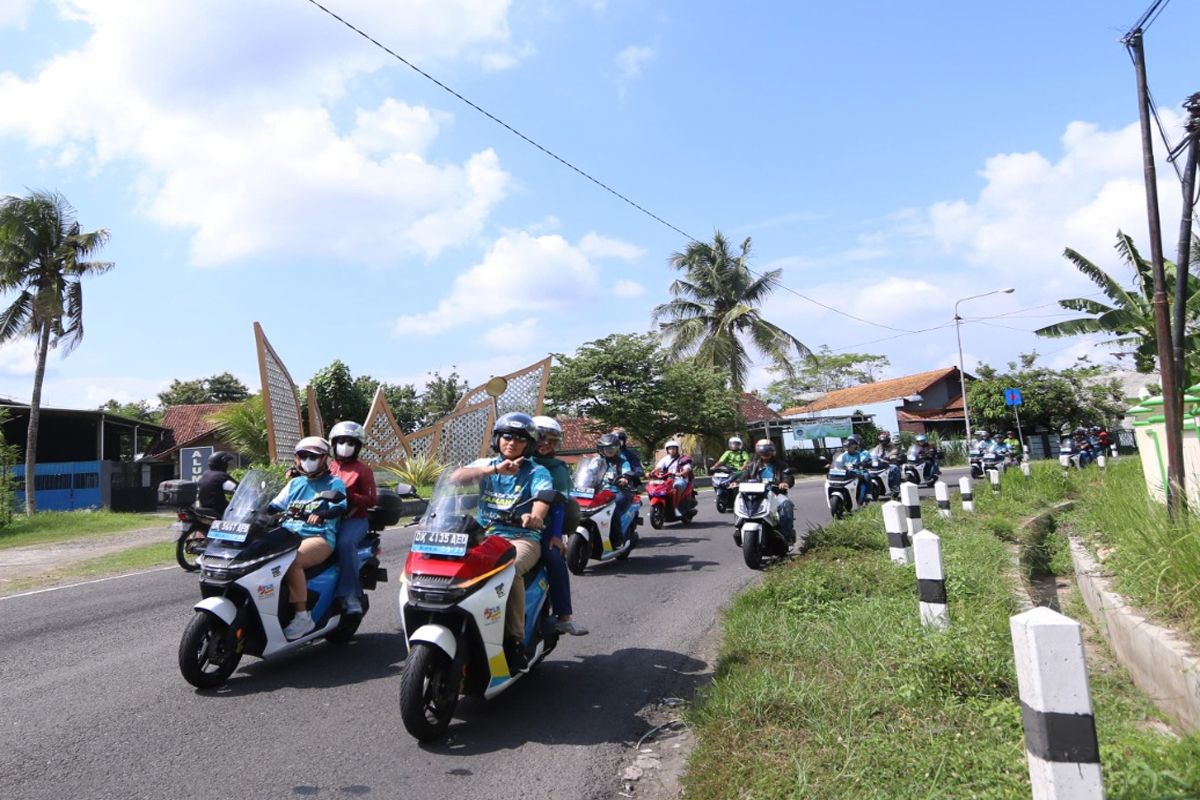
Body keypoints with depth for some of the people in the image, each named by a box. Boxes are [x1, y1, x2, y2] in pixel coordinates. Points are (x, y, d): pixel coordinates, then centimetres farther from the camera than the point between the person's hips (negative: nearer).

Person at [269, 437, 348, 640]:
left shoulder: (333, 483, 8)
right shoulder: (294, 483, 26)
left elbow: (339, 507, -9)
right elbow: (276, 504, 20)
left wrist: (321, 514, -29)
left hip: (319, 537, -6)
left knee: (292, 561, -34)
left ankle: (303, 616, -27)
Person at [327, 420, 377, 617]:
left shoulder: (363, 470, 4)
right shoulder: (330, 467, 20)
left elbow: (372, 500, -4)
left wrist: (348, 495, -19)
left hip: (354, 519, -5)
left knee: (345, 543, -35)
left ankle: (351, 594, -31)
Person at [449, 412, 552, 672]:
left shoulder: (537, 473, 5)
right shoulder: (486, 465, 12)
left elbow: (542, 500, -17)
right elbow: (455, 477, -9)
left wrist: (535, 516, -41)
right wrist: (495, 469, -20)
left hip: (521, 538, -3)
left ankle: (515, 641, -24)